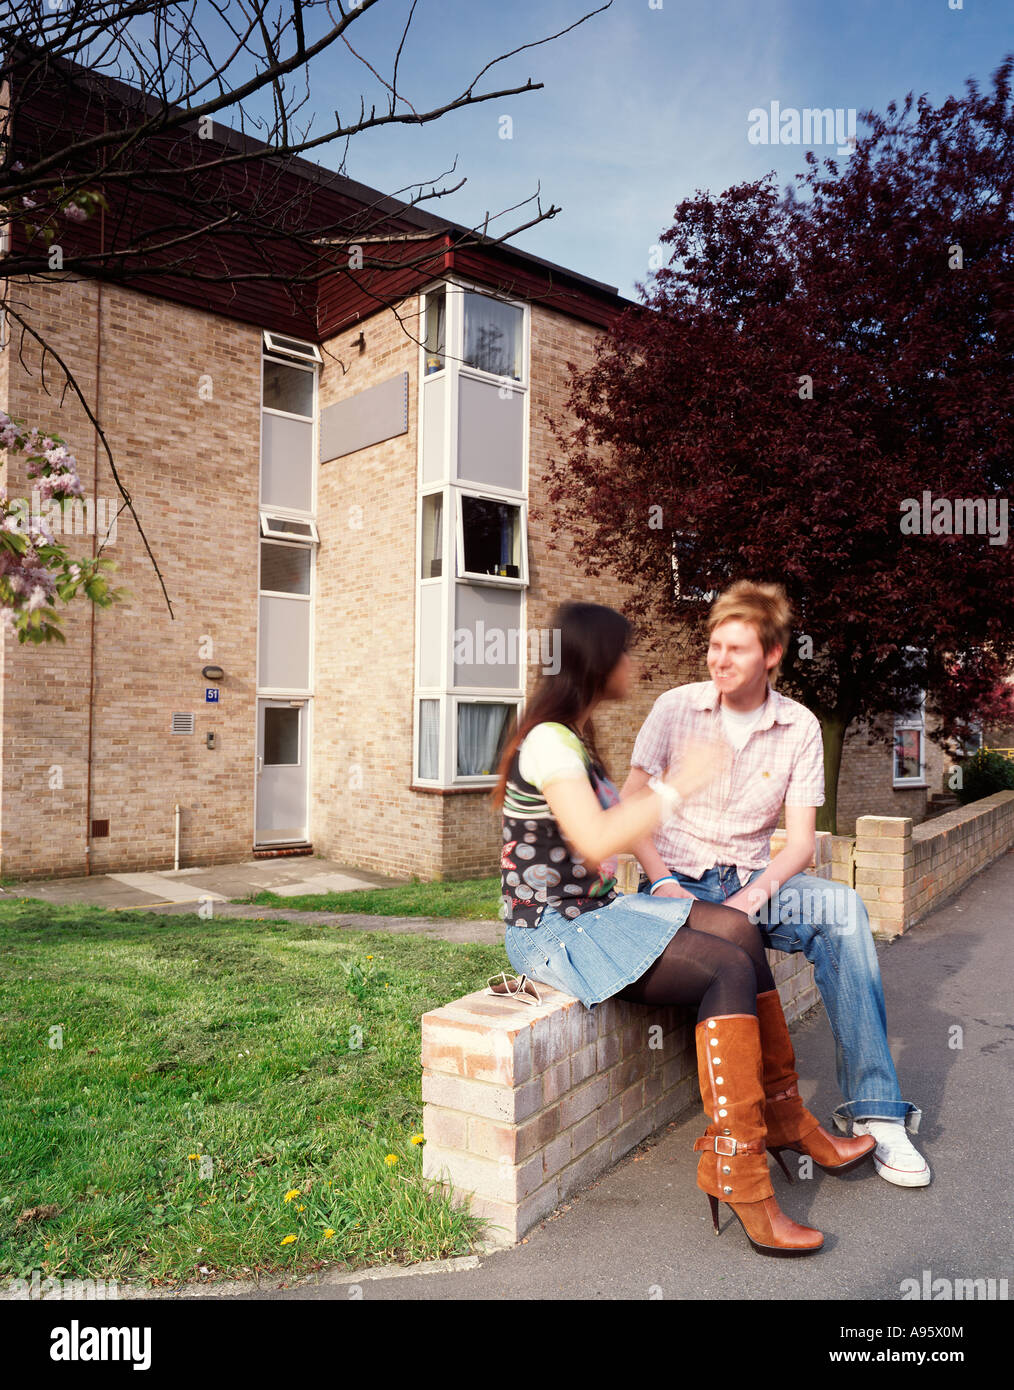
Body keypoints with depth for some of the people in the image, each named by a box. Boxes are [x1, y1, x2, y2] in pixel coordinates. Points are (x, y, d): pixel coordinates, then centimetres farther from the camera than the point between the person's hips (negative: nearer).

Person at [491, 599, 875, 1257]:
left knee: (736, 929, -5)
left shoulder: (574, 737, 15)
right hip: (551, 930, -9)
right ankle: (737, 1171, -12)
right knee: (728, 968, -19)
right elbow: (596, 842, -28)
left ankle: (782, 1114, 4)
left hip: (594, 908, 9)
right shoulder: (549, 741, -17)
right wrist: (677, 785, -21)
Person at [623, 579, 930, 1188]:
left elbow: (800, 840, -1)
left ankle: (875, 1109, -22)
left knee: (843, 905, -26)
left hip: (753, 879, 2)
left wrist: (756, 894, -20)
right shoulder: (676, 708, -3)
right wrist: (660, 881, -17)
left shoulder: (801, 727, 1)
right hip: (680, 880, -1)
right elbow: (630, 806, -2)